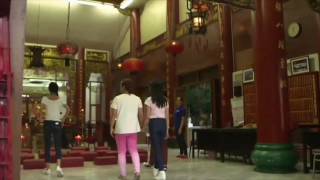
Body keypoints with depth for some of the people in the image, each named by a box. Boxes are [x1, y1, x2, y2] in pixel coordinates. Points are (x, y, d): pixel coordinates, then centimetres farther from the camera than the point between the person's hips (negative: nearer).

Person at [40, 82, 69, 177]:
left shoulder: (45, 98, -1)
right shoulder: (61, 99, 4)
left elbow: (42, 109, -14)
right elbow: (68, 109, -2)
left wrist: (41, 117, 2)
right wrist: (63, 118, 5)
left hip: (47, 123, -1)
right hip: (57, 123, 1)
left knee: (47, 146, 9)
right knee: (58, 146, 1)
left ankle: (47, 168, 14)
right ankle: (58, 166, -18)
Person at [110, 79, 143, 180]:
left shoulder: (117, 98, -6)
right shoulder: (137, 99, 4)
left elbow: (113, 115, -9)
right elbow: (140, 114, 2)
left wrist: (111, 128, -2)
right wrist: (140, 125, 13)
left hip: (120, 129, -3)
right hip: (133, 128, 3)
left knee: (121, 152, 8)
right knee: (134, 151, 9)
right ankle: (137, 171, -6)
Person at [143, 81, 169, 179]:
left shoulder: (149, 100, -4)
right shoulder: (165, 100, 8)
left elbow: (147, 117, -6)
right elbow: (167, 117, 9)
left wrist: (143, 127, 4)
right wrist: (167, 129, 14)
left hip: (154, 123, -4)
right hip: (163, 124, 4)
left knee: (156, 147, -3)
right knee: (161, 147, 14)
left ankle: (161, 170, -12)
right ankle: (157, 168, 27)